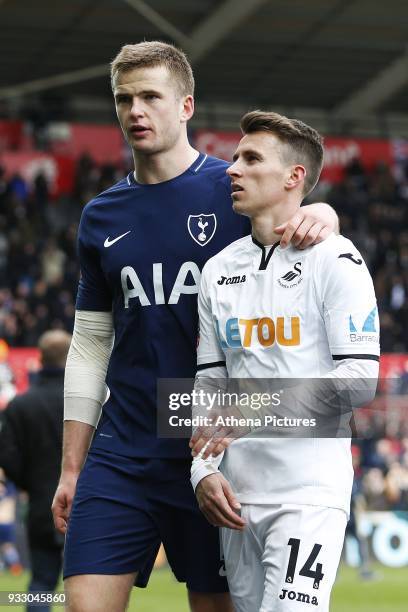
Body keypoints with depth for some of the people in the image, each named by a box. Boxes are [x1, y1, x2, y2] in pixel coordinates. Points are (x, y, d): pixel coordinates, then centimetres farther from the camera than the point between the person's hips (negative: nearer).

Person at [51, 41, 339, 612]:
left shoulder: (236, 191, 0)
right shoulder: (102, 216, 10)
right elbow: (90, 345, 14)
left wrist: (321, 214, -24)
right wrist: (71, 469, 11)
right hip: (120, 453, 3)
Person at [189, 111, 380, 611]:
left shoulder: (334, 260, -5)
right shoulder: (218, 269, 13)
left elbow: (358, 378, -12)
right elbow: (209, 382, 16)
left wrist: (256, 409, -18)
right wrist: (204, 470, 2)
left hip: (310, 491, -6)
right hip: (236, 494, 6)